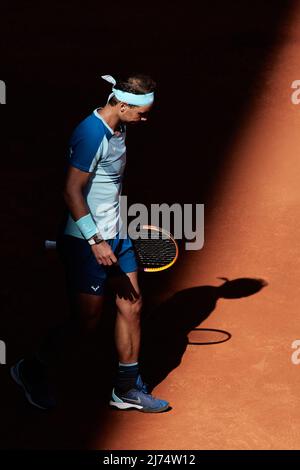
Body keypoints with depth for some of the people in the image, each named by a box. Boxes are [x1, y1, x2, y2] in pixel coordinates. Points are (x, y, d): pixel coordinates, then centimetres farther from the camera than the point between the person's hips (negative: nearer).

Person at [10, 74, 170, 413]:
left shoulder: (118, 129, 7)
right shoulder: (92, 133, -21)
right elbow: (72, 191, -22)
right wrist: (95, 240, -22)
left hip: (116, 235, 9)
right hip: (88, 240, -9)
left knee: (131, 307, 9)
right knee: (87, 319, 0)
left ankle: (126, 388, 20)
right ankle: (31, 371, 20)